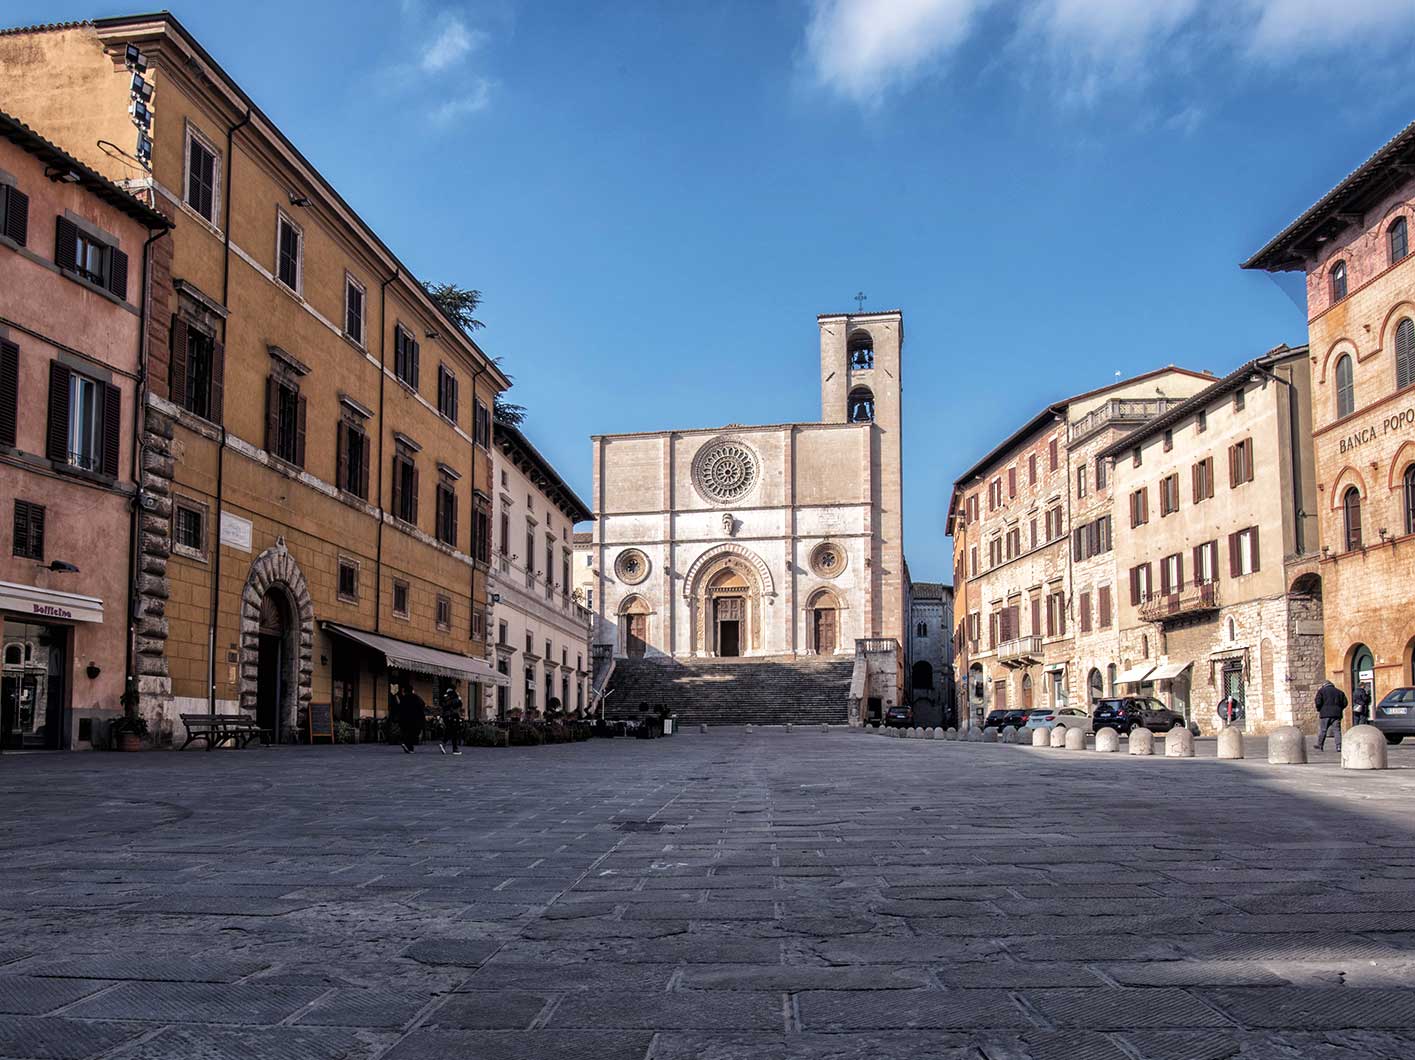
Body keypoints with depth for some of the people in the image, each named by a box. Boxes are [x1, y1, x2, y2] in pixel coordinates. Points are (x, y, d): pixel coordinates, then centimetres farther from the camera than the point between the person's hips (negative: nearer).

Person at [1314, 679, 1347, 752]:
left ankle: (1320, 746, 6)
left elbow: (1318, 702, -8)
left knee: (1323, 730, 2)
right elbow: (1345, 703, 12)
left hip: (1325, 713, -3)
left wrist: (1318, 710, 6)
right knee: (1337, 730, 3)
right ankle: (1338, 746, -4)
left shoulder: (1321, 691, 3)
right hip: (1336, 714, 3)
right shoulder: (1339, 692, 15)